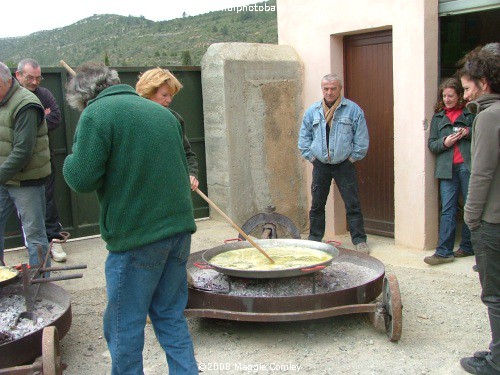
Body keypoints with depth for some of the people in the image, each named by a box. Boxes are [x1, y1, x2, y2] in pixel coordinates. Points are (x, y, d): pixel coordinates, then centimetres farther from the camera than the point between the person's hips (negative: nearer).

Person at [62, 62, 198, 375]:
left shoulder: (96, 114, -8)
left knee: (125, 325, 9)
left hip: (136, 235, -7)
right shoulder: (162, 112, 14)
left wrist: (71, 161, 5)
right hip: (180, 229, 7)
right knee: (171, 316, 18)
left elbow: (82, 179, -14)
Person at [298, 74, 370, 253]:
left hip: (344, 165, -2)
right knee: (317, 204, 8)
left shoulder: (353, 109, -3)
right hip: (320, 165, 3)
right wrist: (311, 156, 5)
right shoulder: (312, 111, 6)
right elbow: (304, 137, 13)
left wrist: (352, 158, -4)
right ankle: (314, 238, 21)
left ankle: (359, 240, 8)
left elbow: (361, 139, -2)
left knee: (352, 204, -1)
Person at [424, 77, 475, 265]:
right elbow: (431, 144, 13)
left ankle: (468, 246, 17)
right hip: (447, 169, 2)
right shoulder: (438, 117, 16)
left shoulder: (471, 113, 5)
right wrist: (444, 143, -7)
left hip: (468, 167, -2)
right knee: (447, 211, -1)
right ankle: (444, 251, -2)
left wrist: (469, 132, -12)